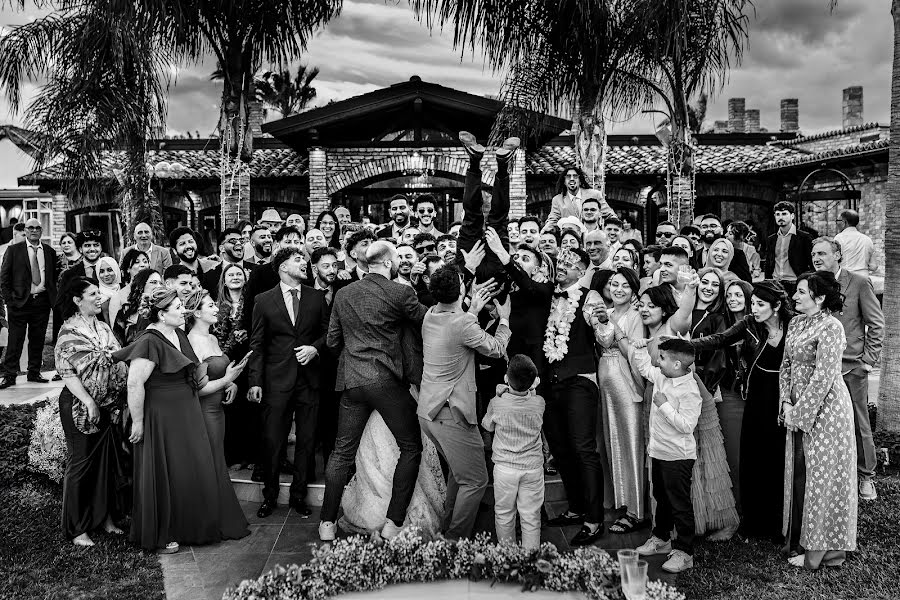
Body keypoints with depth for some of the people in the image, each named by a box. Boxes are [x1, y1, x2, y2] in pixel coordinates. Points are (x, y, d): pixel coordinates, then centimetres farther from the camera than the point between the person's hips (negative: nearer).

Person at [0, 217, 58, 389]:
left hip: (42, 301, 3)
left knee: (38, 340, 9)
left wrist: (52, 297, 3)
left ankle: (34, 373, 20)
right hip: (19, 302, -3)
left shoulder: (50, 252, 10)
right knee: (15, 341, -1)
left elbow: (54, 278, 13)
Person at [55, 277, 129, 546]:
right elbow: (67, 372, -14)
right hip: (81, 407, -6)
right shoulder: (70, 331, -10)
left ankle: (106, 516, 26)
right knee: (83, 463, 3)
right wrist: (88, 402, -20)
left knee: (110, 460, 11)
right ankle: (77, 528, 15)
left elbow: (116, 362, 12)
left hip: (109, 404, 6)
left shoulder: (103, 327, 9)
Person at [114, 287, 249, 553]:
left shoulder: (180, 334, 7)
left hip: (187, 417, 9)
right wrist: (137, 422, -19)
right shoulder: (150, 342, -21)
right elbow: (134, 384, -24)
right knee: (164, 478, 5)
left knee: (194, 472, 15)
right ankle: (159, 537, 22)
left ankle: (193, 527, 31)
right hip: (161, 419, -9)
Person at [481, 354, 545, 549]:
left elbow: (487, 425, 5)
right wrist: (530, 389, 8)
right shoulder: (538, 403, -12)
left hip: (504, 467, -1)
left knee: (504, 514, 17)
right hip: (533, 467, 1)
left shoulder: (496, 403, -15)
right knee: (531, 516, 12)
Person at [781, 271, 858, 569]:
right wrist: (787, 403, 0)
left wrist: (800, 412, -16)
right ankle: (799, 537, 25)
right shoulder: (795, 323, 9)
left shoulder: (830, 327, -16)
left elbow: (823, 376, -20)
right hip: (798, 409, 8)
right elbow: (786, 365, 12)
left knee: (823, 474, 1)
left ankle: (821, 549, 12)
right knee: (798, 472, 12)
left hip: (825, 408, -8)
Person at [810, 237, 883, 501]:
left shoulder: (860, 283, -4)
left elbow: (876, 324, -2)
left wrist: (869, 360, -6)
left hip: (852, 367, -3)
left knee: (859, 424, 7)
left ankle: (865, 476, 23)